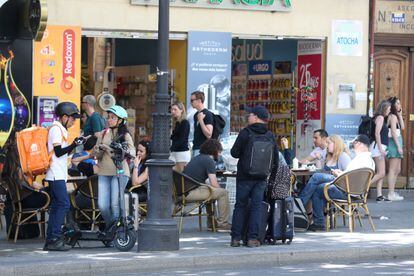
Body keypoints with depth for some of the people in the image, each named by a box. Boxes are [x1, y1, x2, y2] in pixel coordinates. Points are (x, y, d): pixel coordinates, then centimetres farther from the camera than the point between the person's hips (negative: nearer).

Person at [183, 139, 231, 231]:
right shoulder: (209, 161, -7)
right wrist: (220, 189, 8)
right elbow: (214, 184, -13)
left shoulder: (196, 158, 22)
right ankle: (222, 224, -2)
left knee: (211, 191, 32)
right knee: (223, 192, -8)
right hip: (191, 193, -10)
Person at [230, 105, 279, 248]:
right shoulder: (270, 136, 4)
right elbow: (276, 158, 9)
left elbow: (234, 153, -4)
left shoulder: (245, 133, -8)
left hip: (244, 176, -3)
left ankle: (236, 237, 4)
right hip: (262, 177, 3)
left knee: (240, 206, 5)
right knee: (256, 206, 4)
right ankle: (252, 238, -2)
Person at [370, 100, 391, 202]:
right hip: (378, 147, -10)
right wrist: (380, 149, -21)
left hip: (380, 148, 10)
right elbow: (377, 133, -18)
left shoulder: (382, 118, 18)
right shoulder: (380, 117, -9)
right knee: (381, 173, -12)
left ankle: (379, 195, 5)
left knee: (380, 173, 7)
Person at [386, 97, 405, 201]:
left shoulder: (395, 116, 18)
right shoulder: (392, 116, -11)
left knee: (397, 170, 13)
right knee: (392, 170, -9)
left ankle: (392, 193, 17)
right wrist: (399, 146, -18)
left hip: (396, 143, 10)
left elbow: (402, 127, 17)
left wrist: (400, 115, 14)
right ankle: (391, 194, -10)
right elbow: (393, 132, -17)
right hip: (394, 143, -10)